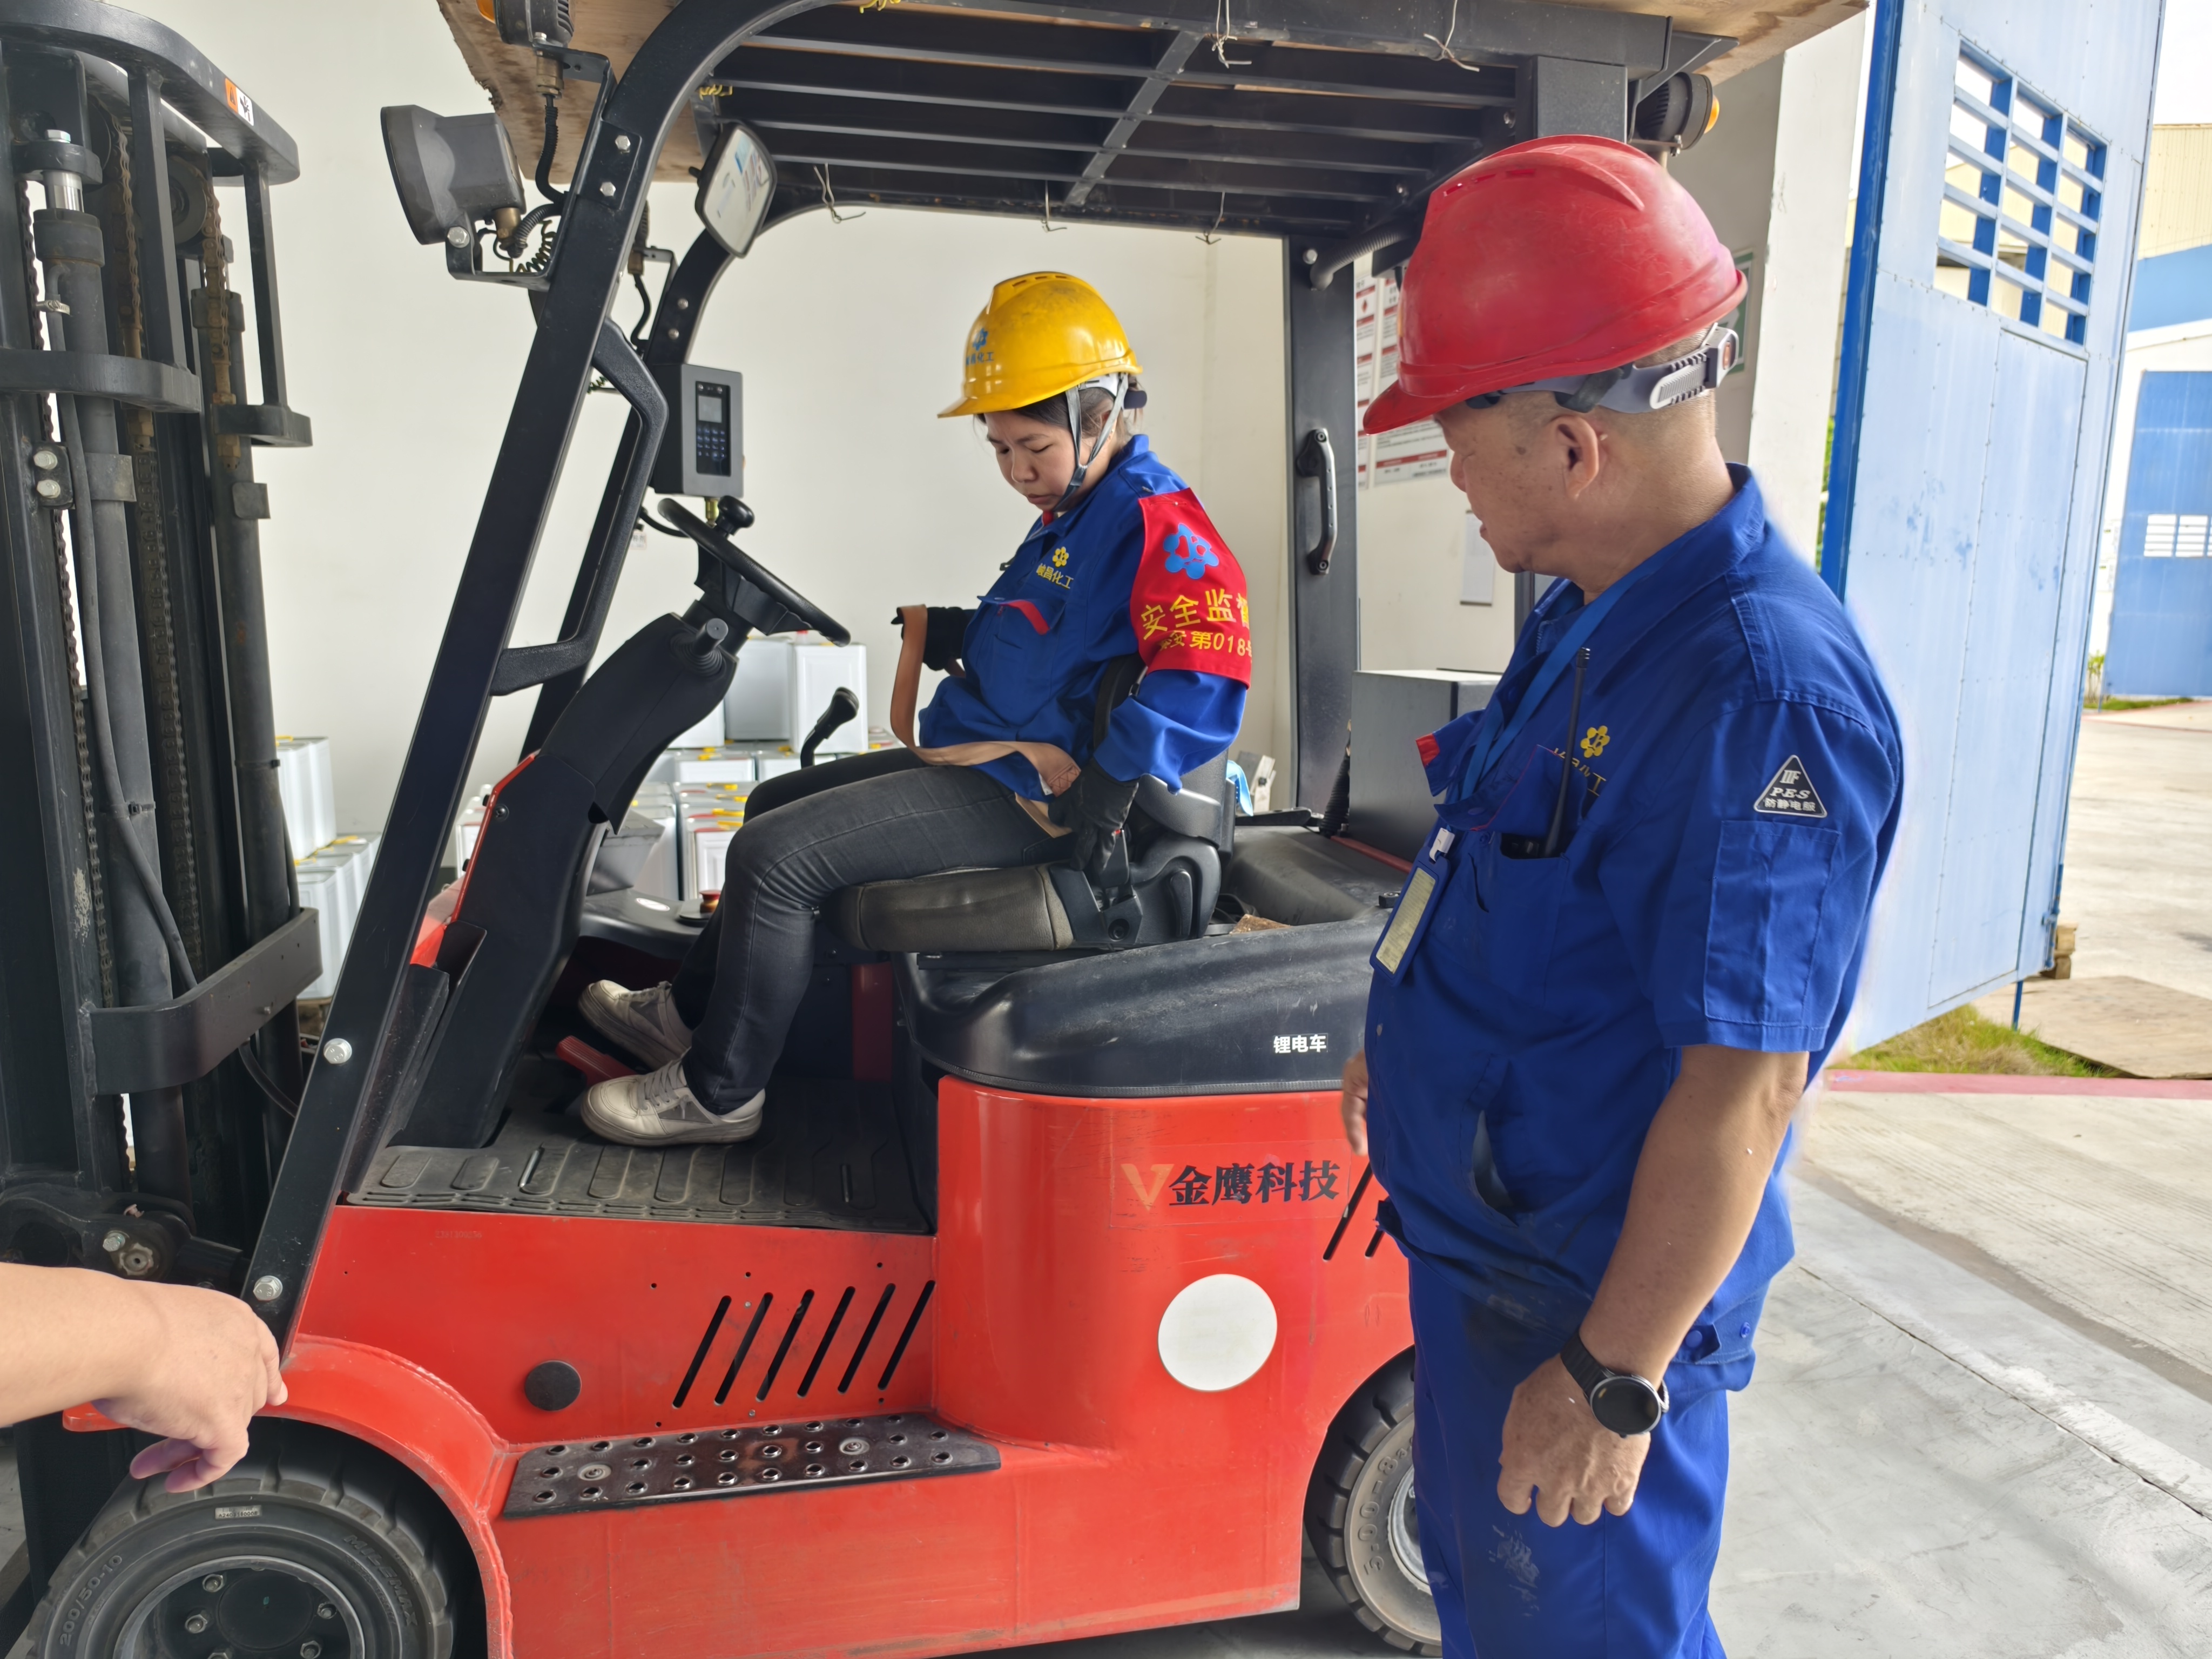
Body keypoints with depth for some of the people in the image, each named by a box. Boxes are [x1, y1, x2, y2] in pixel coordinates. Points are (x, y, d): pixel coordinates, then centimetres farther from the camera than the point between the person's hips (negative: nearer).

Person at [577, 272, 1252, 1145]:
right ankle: (689, 1013, 31)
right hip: (979, 761, 11)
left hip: (1029, 794, -11)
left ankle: (719, 1091, 0)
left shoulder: (1158, 526, -17)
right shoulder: (1071, 518, 17)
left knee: (773, 856, -16)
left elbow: (1200, 684, -29)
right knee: (776, 803, 21)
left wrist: (1095, 787, -30)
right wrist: (940, 630, 9)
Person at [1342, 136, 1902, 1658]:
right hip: (1480, 1245, 9)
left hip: (1595, 1296, -9)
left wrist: (1614, 1378, -23)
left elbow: (1743, 1083, -29)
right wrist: (1409, 1047, 23)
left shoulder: (1760, 691, -29)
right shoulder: (1591, 619, 2)